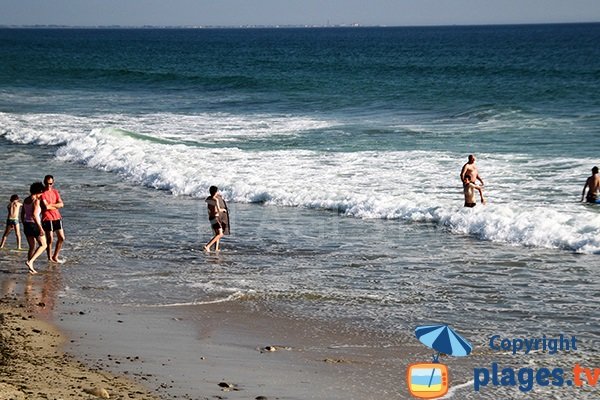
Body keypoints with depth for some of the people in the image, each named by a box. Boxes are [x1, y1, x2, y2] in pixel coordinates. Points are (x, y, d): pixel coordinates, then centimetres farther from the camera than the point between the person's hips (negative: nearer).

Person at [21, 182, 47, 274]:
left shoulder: (26, 200, 9)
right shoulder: (36, 201, -15)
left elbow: (22, 214, 15)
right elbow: (34, 215, -25)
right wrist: (40, 227, -23)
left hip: (26, 225, 8)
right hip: (34, 225, -8)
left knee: (32, 247, 17)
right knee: (43, 245, 6)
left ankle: (31, 268, 12)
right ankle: (30, 262, -10)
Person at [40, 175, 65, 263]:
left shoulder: (55, 192, 11)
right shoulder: (42, 193, -9)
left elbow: (61, 204, 0)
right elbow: (46, 206, -20)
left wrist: (51, 205, -14)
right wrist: (56, 206, -5)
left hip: (57, 217, 6)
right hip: (47, 218, -6)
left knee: (61, 238, 6)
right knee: (50, 239, -3)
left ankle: (55, 257, 18)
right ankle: (50, 258, 12)